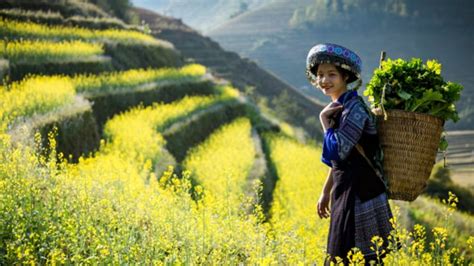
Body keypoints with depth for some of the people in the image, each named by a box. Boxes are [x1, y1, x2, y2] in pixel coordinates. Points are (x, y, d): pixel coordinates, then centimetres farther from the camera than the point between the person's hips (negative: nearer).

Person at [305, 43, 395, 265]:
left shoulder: (354, 108, -15)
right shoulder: (338, 107, 13)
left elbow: (336, 151, -22)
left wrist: (324, 120, -11)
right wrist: (326, 192, 21)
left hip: (360, 194, -9)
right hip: (346, 193, 9)